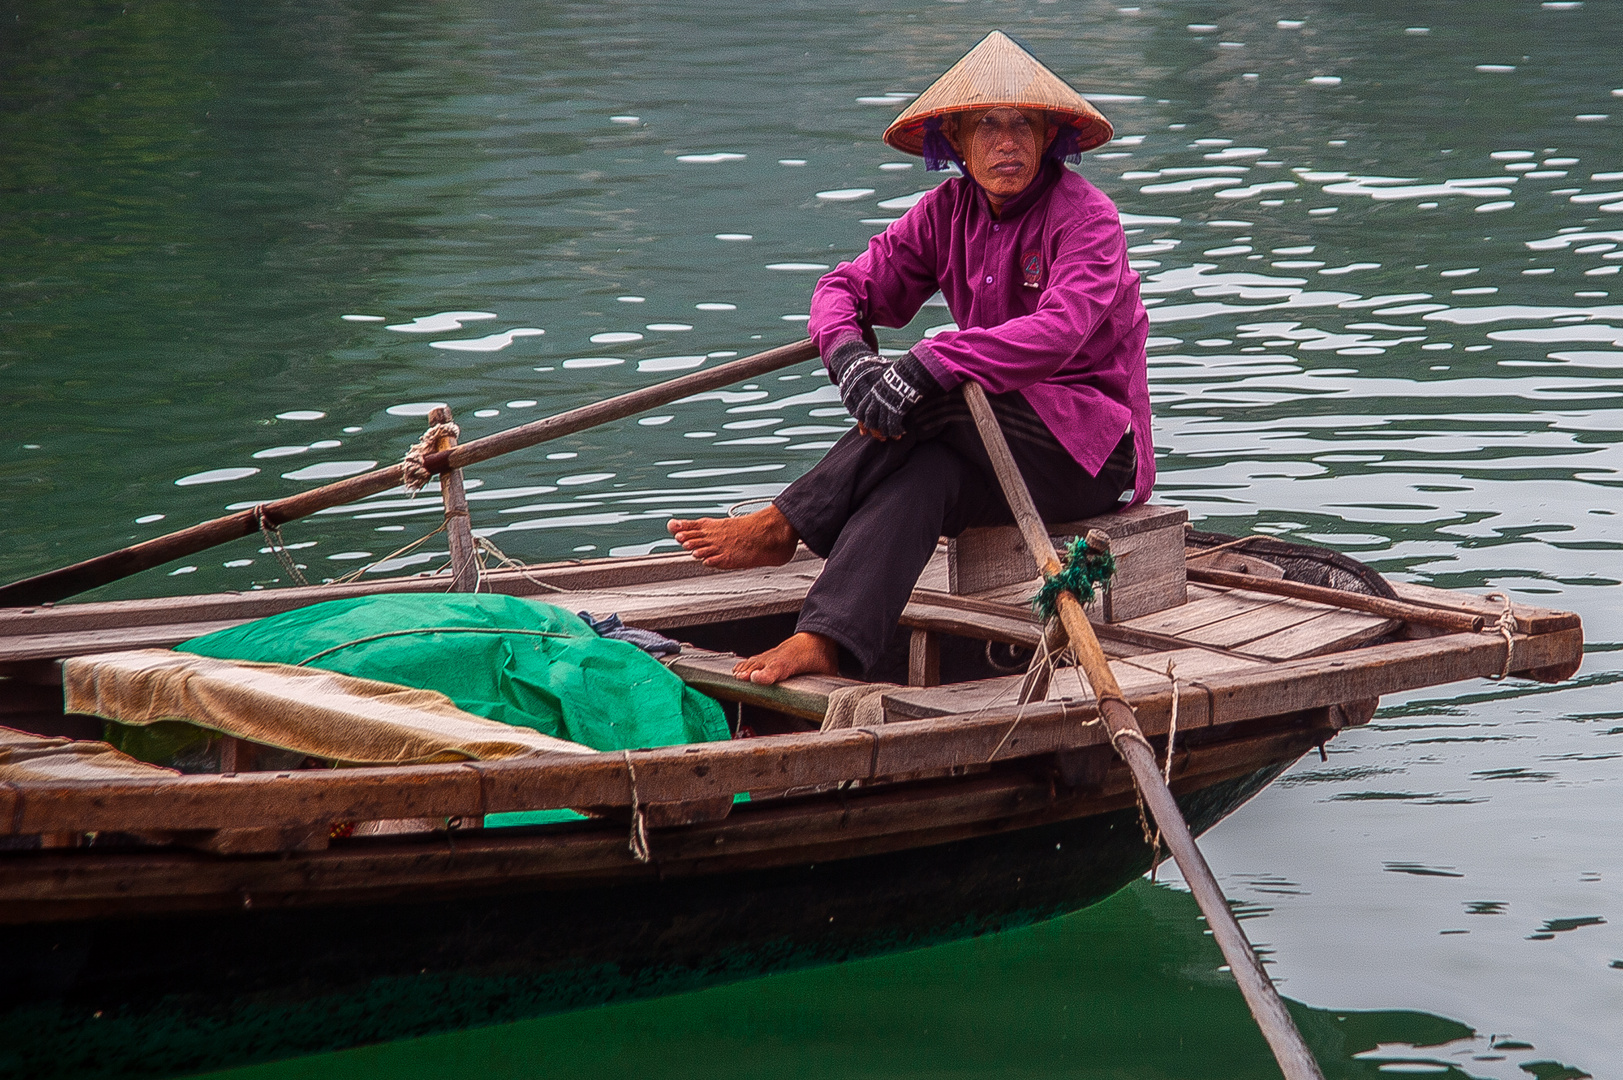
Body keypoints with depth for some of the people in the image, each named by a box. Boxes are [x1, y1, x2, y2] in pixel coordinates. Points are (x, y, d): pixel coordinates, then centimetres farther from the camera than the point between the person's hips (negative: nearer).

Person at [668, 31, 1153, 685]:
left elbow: (1057, 330, -32)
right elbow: (847, 287, 0)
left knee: (930, 395, -29)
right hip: (1000, 433, 5)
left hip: (1094, 446, -5)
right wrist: (848, 353, -25)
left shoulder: (1086, 215, -15)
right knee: (923, 474, -29)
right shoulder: (950, 212, 4)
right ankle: (822, 643, -43)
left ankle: (786, 525, -24)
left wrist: (926, 367, -40)